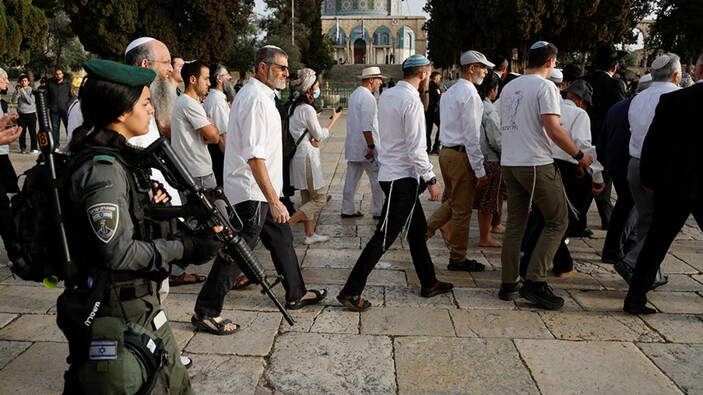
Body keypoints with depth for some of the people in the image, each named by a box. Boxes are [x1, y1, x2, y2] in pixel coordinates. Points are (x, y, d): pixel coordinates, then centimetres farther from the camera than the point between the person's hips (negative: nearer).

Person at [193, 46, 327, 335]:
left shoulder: (260, 95, 15)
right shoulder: (255, 99, -19)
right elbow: (254, 156, -27)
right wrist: (273, 200, -29)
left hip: (260, 190, 11)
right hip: (251, 191, -11)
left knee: (281, 238, 18)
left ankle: (296, 294, 32)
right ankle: (205, 312, 7)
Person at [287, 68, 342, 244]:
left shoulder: (293, 106, 10)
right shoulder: (307, 109, -18)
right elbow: (320, 135, -11)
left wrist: (313, 139, -1)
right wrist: (334, 119, 2)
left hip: (298, 155, 10)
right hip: (307, 156, -10)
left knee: (307, 198, 16)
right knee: (319, 198, -1)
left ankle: (310, 234, 23)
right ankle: (286, 225, -7)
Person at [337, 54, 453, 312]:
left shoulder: (386, 96, 10)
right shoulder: (412, 101, -17)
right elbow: (416, 149, -21)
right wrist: (431, 180, -14)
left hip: (391, 172, 10)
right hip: (403, 177, -10)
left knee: (418, 228, 18)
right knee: (384, 237, -6)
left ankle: (429, 284, 31)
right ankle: (350, 292, -1)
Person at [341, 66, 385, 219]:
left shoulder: (354, 94, 15)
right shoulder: (368, 97, -16)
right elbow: (367, 125, -22)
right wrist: (371, 146, -21)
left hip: (352, 145, 9)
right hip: (364, 145, -9)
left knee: (352, 178, 11)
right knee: (378, 178, 2)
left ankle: (347, 209, 16)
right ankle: (378, 211, 9)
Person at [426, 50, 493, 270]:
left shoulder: (449, 92, 15)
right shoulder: (470, 94, -14)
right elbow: (471, 136, -19)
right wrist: (480, 170, -16)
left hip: (446, 151, 9)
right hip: (462, 155, -9)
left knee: (452, 203, 22)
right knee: (462, 210, 2)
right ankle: (457, 259, 13)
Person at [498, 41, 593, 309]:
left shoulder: (509, 87, 16)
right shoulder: (545, 87, -7)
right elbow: (553, 130, -16)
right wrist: (579, 155, -5)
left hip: (509, 164, 8)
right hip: (536, 164, -7)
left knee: (515, 224, 11)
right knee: (556, 222, 2)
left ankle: (509, 284, 14)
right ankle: (534, 282, -4)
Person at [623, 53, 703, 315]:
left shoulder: (671, 100, -4)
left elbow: (652, 142, -1)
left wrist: (648, 178, 10)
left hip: (671, 186, 1)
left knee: (656, 242, 10)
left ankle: (635, 299, 12)